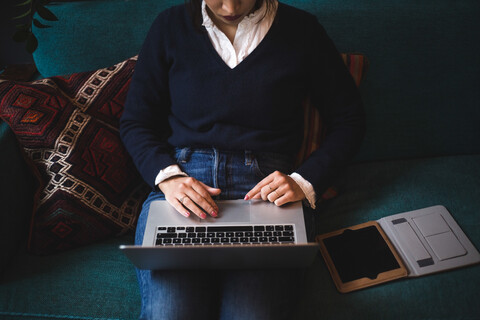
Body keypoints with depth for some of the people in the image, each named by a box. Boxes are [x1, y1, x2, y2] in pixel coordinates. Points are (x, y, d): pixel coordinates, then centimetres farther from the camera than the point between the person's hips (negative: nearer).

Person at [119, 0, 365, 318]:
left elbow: (350, 120, 12)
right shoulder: (171, 26, 14)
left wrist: (304, 182, -4)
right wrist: (168, 177, -7)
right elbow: (135, 122, 13)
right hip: (182, 185, 1)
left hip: (266, 190, 0)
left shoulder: (301, 29, 12)